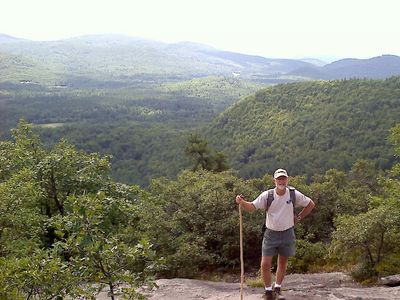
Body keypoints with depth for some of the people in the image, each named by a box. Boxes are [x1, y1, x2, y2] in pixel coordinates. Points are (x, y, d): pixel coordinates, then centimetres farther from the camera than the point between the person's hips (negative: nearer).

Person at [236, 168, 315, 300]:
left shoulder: (294, 194, -9)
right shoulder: (266, 195, -12)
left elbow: (311, 204, 5)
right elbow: (252, 207, -19)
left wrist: (298, 218, 1)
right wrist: (242, 202, -39)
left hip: (287, 233, 1)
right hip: (271, 233, -1)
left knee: (283, 263, 14)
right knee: (265, 264, -4)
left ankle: (277, 288, 33)